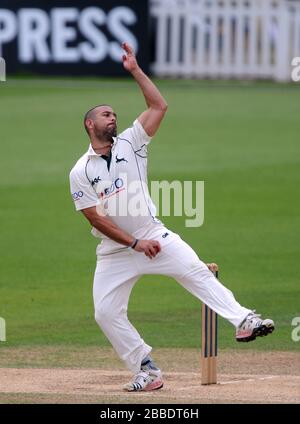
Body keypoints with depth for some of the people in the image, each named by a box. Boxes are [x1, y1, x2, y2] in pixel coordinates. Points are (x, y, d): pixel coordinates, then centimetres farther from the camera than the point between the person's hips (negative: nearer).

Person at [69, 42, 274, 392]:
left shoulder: (129, 144, 6)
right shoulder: (80, 173, -2)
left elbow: (159, 106, -1)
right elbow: (96, 218, -8)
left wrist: (135, 71, -7)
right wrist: (134, 244, -14)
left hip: (154, 236, 0)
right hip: (114, 251, 0)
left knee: (196, 271, -22)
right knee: (106, 313, -7)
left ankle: (243, 321, -36)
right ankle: (147, 370, 4)